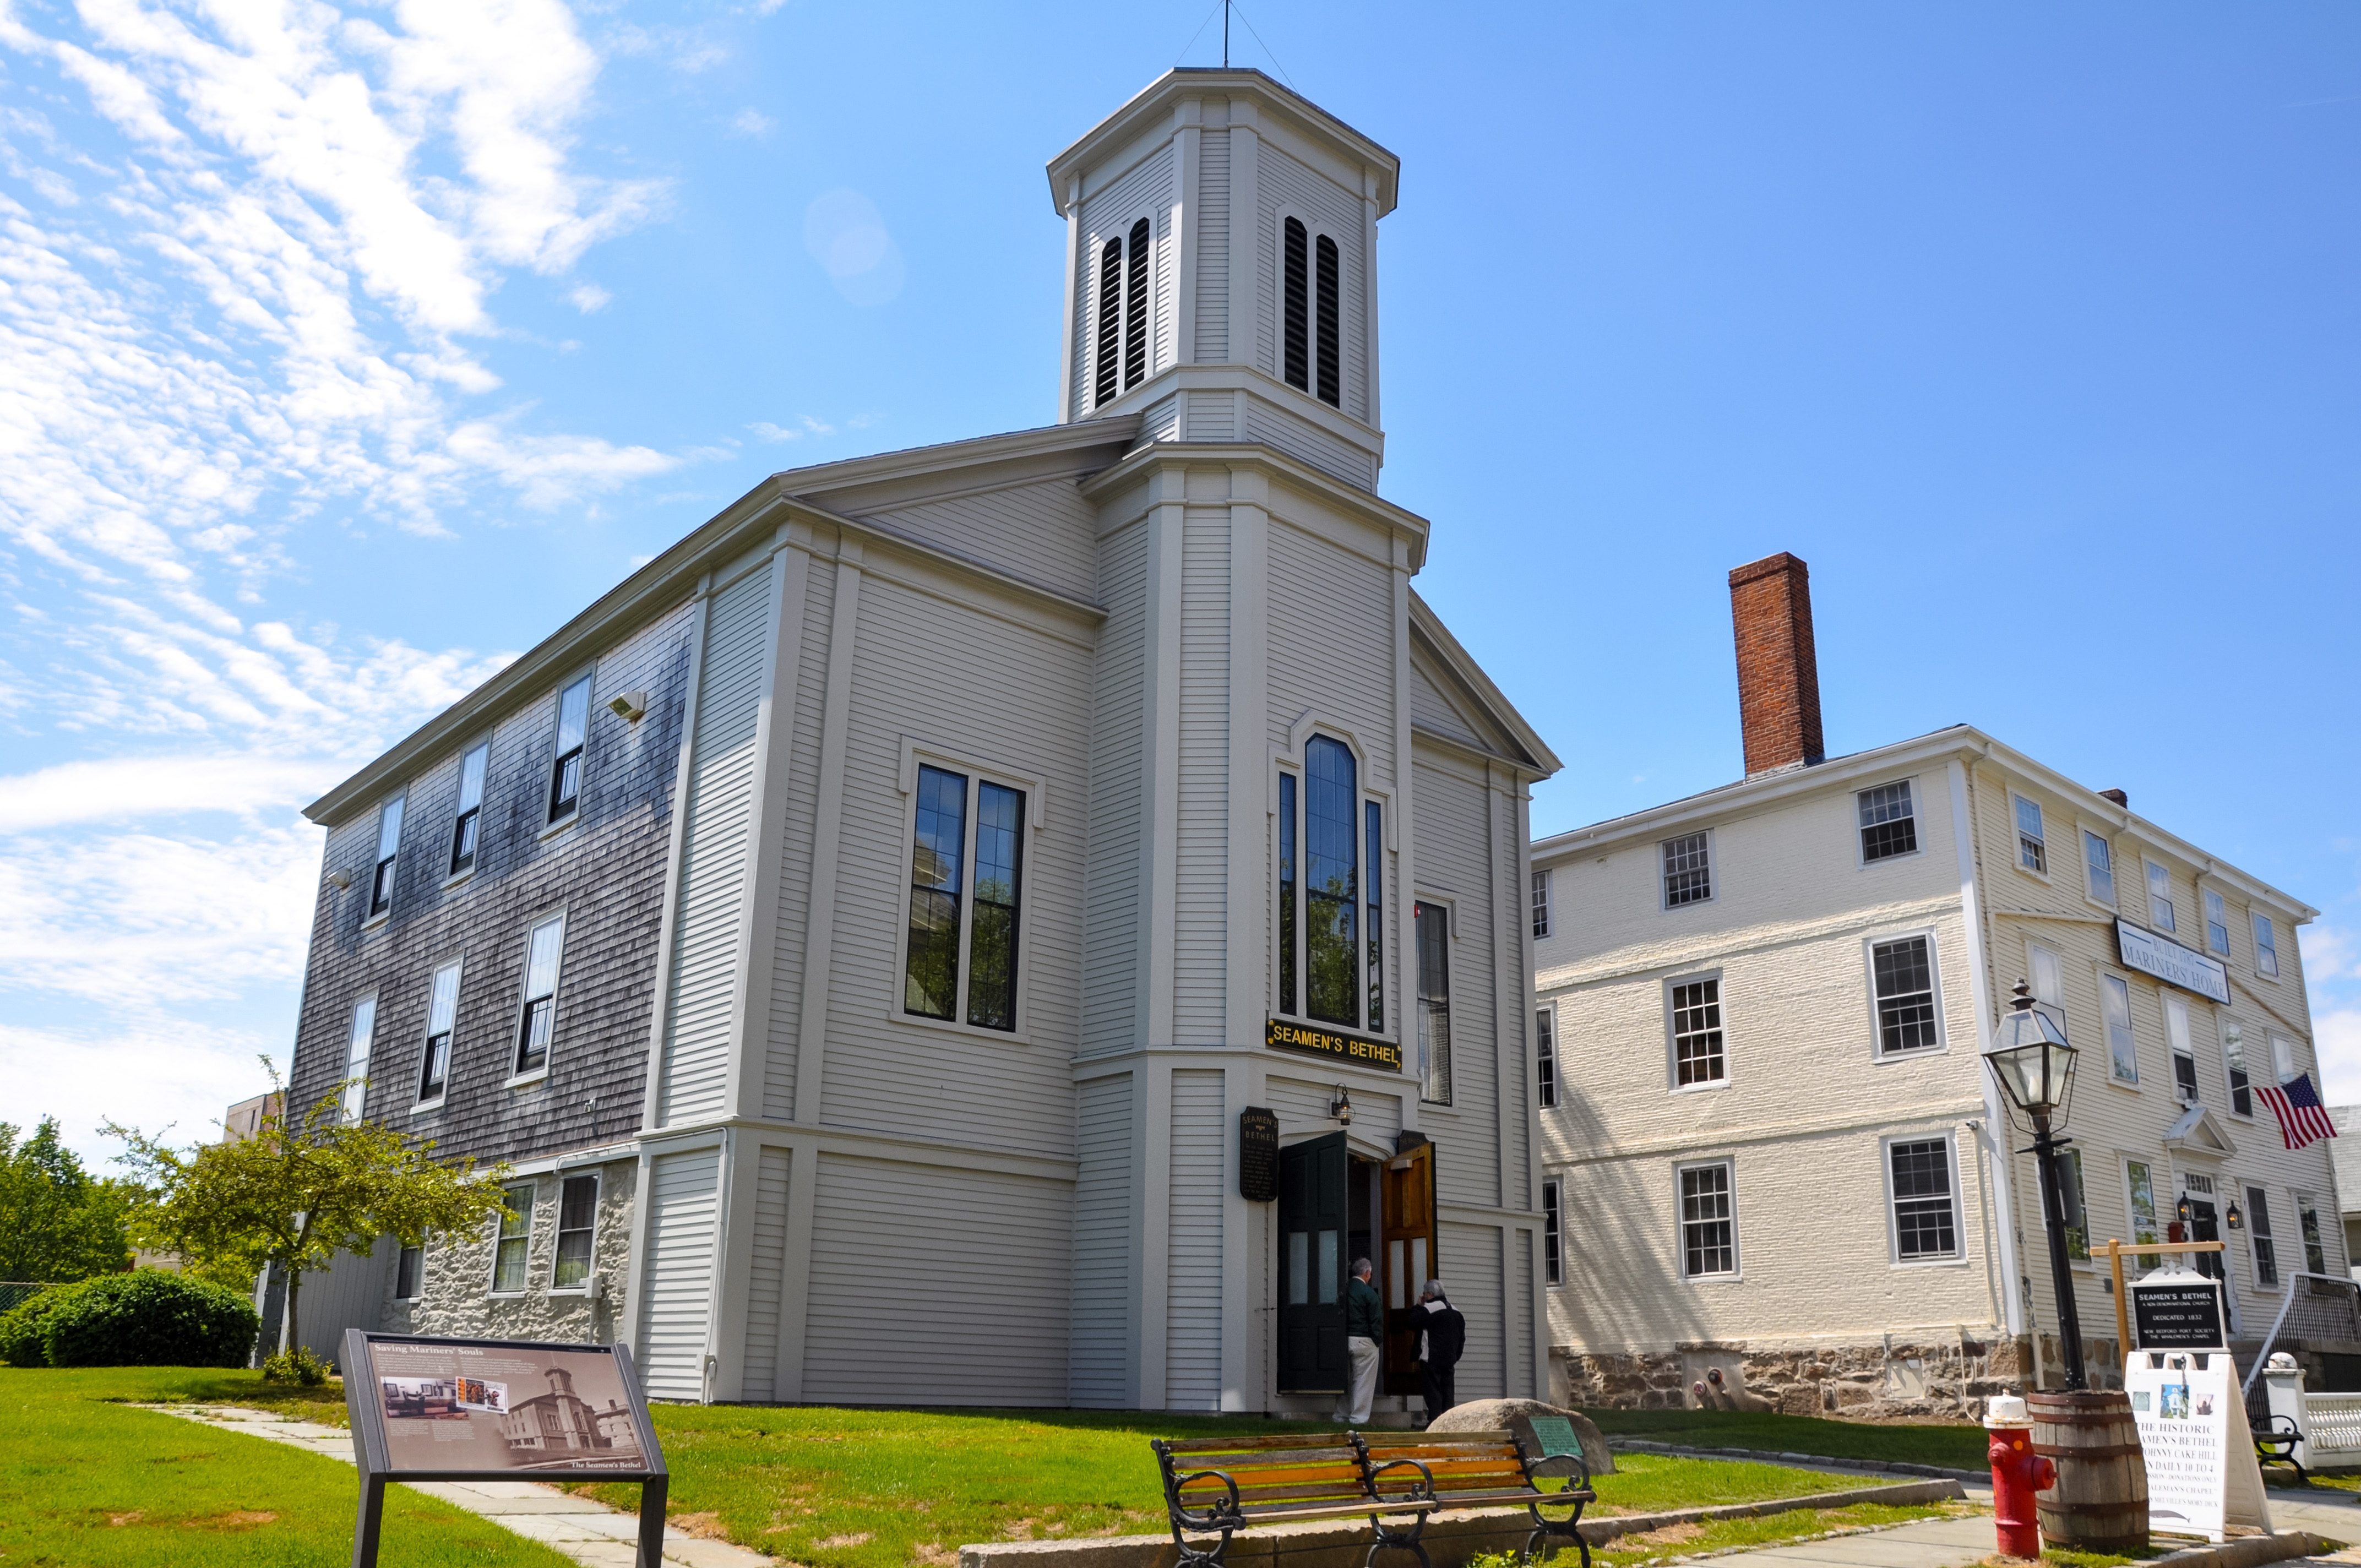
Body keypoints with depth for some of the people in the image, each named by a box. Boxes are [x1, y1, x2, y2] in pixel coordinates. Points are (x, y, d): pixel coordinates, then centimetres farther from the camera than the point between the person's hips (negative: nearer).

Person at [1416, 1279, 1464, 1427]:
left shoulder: (1429, 1309, -10)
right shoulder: (1456, 1311, 15)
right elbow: (1462, 1337, 17)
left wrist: (1418, 1306, 3)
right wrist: (1456, 1356, 20)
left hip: (1431, 1359, -7)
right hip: (1450, 1359, 7)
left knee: (1433, 1390, -5)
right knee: (1448, 1390, 8)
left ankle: (1434, 1422, -10)